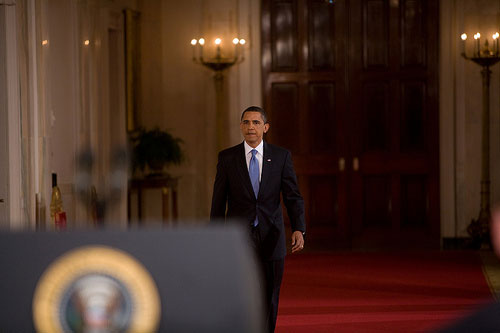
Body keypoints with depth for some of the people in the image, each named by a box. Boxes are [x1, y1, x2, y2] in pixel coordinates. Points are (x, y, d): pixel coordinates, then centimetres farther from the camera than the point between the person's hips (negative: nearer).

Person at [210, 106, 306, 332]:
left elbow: (293, 197, 0)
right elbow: (218, 202, 4)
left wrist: (298, 229, -15)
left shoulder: (281, 156, 3)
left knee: (269, 302, 8)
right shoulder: (227, 158, 2)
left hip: (270, 240, 1)